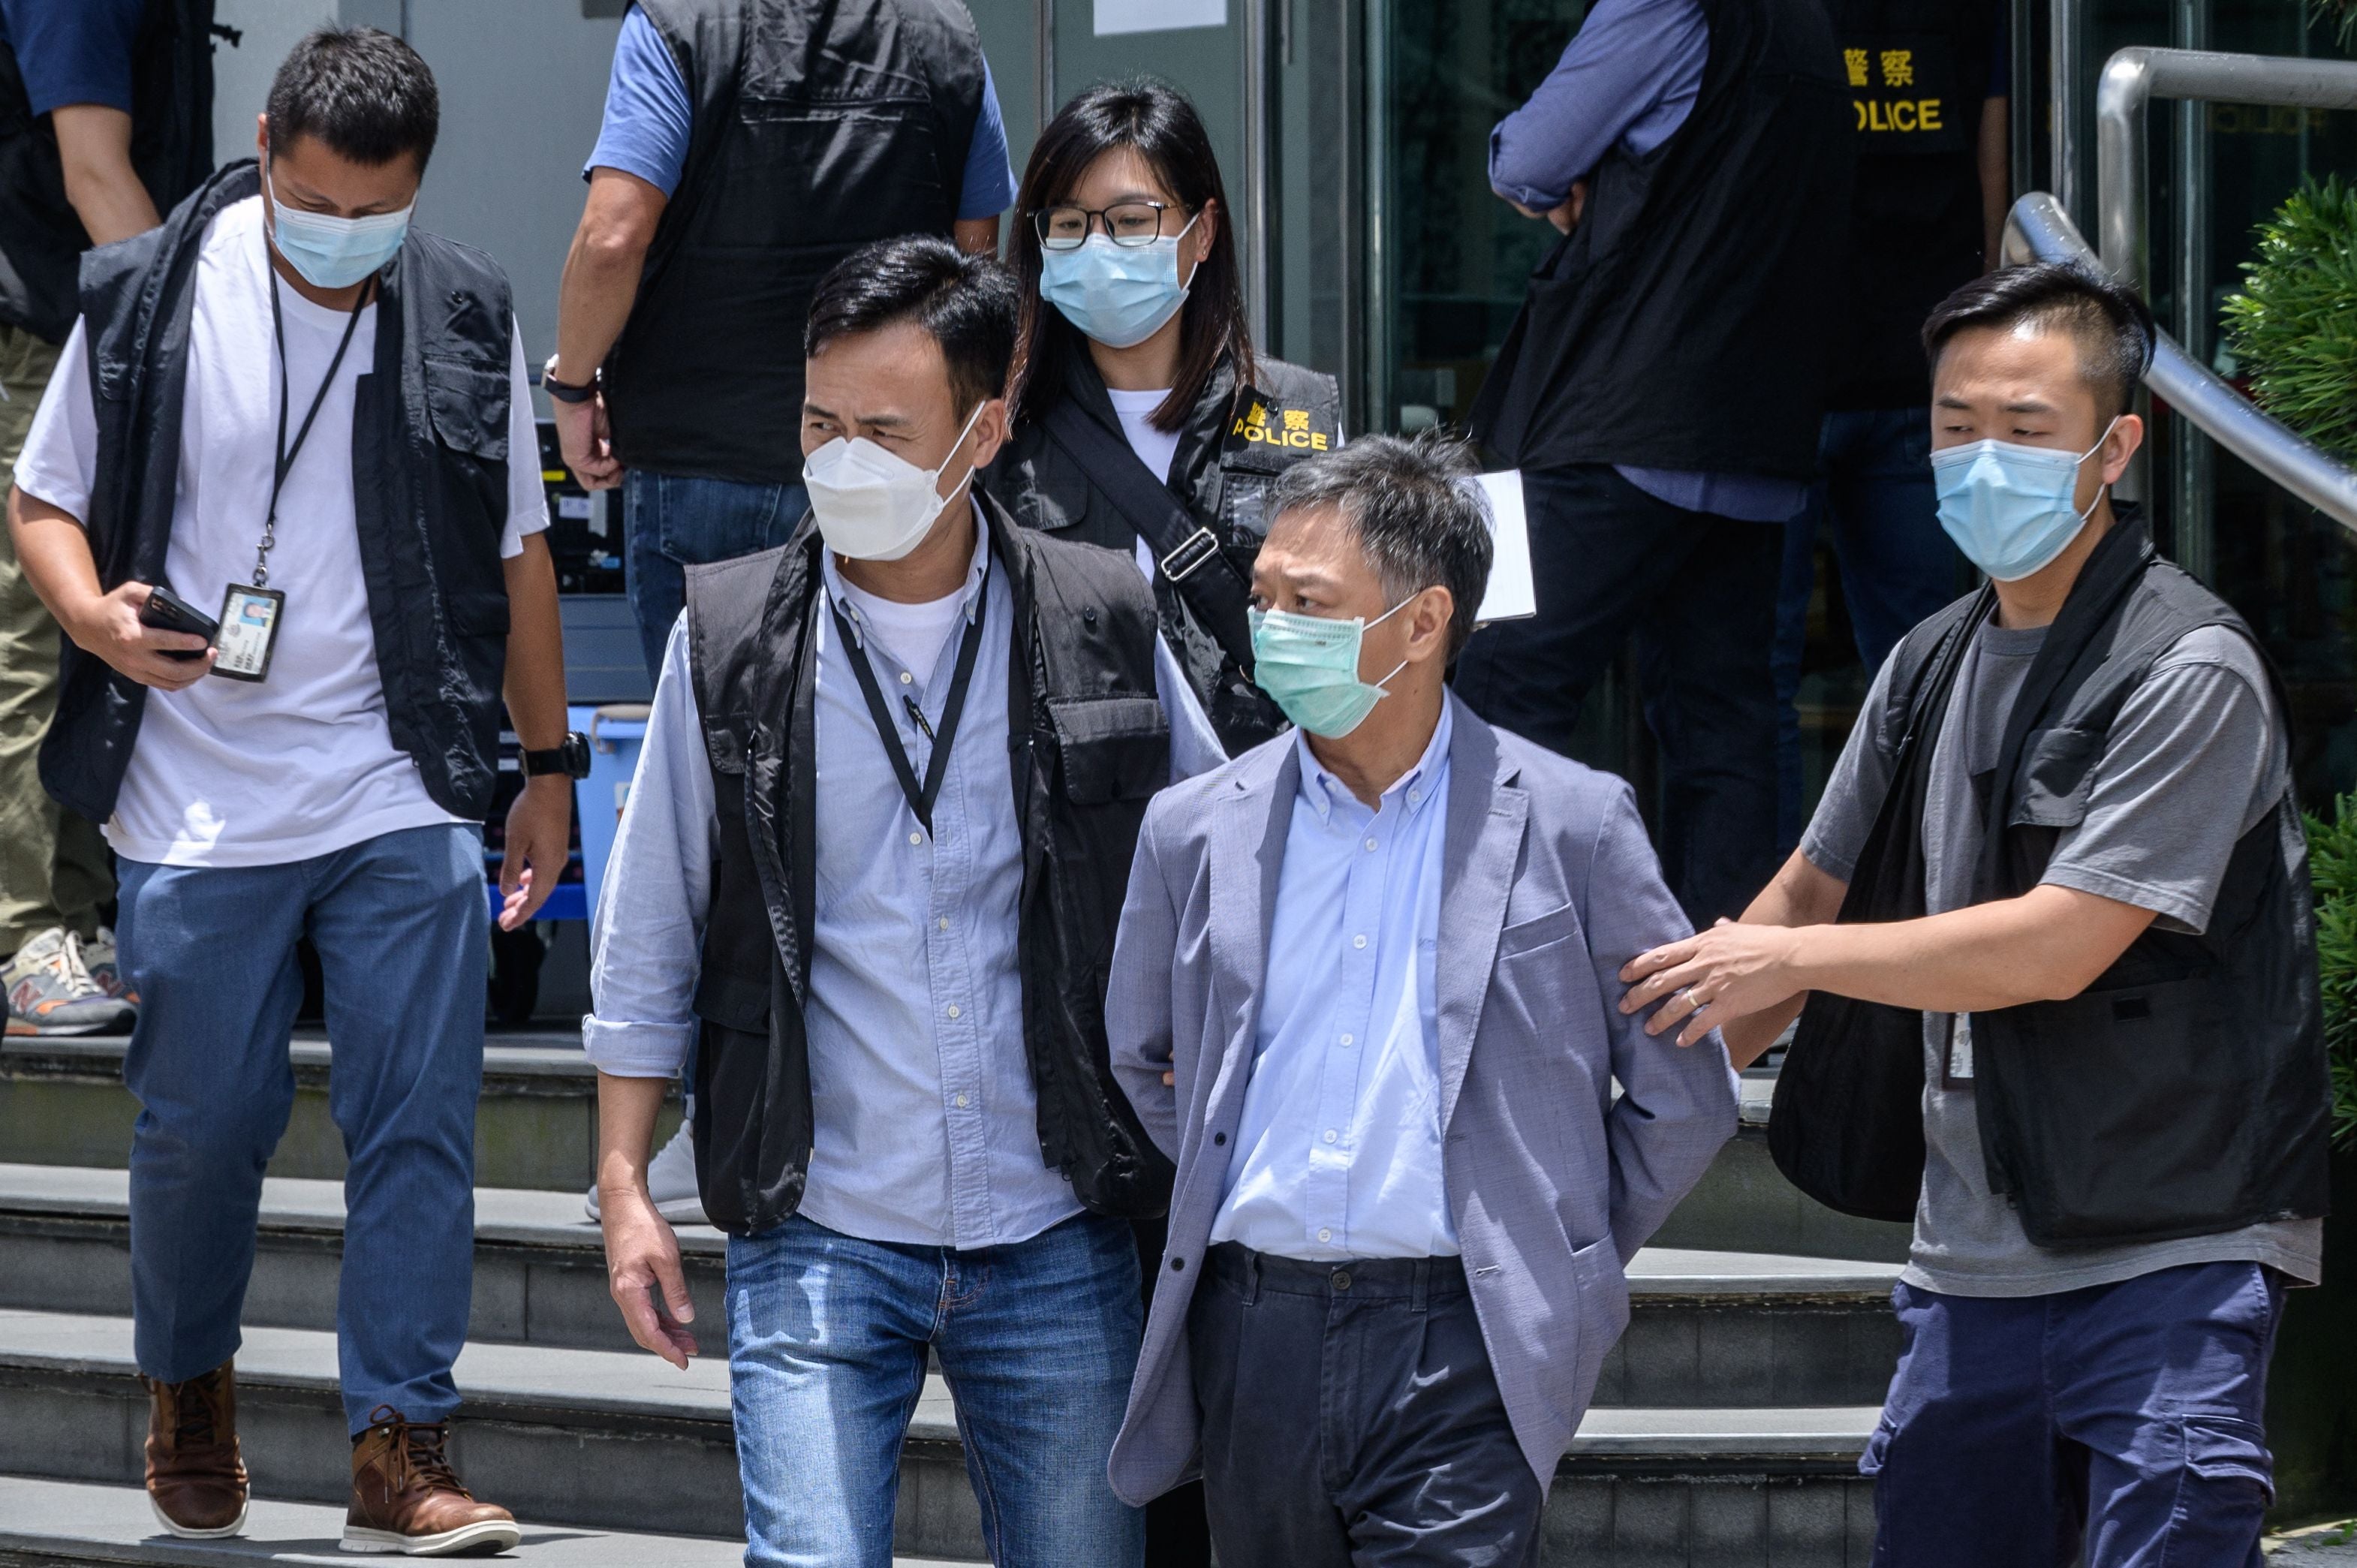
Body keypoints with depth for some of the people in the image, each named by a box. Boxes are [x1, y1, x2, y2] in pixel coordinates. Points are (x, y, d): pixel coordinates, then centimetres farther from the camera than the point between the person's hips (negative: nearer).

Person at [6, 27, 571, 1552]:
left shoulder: (467, 314, 1)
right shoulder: (146, 298, -4)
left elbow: (516, 550, 11)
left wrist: (550, 763, 13)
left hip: (407, 803, 1)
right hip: (199, 804, -1)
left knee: (421, 1120, -5)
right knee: (203, 1123, 7)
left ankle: (402, 1446, -1)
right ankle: (191, 1391, 32)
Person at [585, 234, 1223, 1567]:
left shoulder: (1103, 629, 1)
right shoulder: (729, 643, 1)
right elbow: (647, 946, 8)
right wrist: (624, 1186, 3)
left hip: (1059, 1244, 1)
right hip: (820, 1237, -1)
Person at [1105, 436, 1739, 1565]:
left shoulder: (1572, 825, 0)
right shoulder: (1195, 831, 9)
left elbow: (1683, 1102, 6)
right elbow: (1145, 1063, 25)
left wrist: (1559, 1269, 8)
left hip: (1459, 1351, -4)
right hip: (1253, 1336, 4)